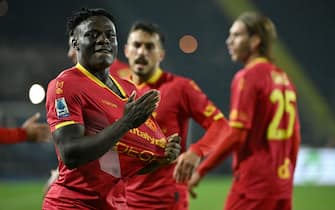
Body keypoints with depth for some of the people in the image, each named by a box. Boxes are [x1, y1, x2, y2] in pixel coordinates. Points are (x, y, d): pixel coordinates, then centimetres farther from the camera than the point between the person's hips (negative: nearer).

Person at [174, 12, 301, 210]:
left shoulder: (247, 77, -10)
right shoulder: (283, 78, 13)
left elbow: (236, 135, -16)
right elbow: (294, 136, 17)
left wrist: (201, 171, -10)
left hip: (253, 183, -8)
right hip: (282, 184, 8)